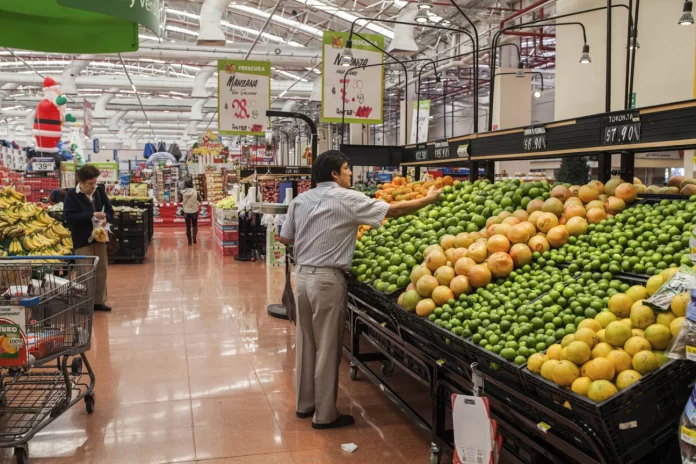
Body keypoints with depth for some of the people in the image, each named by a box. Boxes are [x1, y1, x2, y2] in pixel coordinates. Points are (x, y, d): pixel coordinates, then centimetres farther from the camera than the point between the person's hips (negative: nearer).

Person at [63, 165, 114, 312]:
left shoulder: (99, 192, 4)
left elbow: (109, 209, 11)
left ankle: (99, 301, 20)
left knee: (101, 269, 10)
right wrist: (92, 215, -23)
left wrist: (105, 217, -13)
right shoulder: (72, 195, -10)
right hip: (82, 240, -5)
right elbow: (69, 216, -18)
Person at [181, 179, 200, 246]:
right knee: (194, 225, 18)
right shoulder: (195, 192, -13)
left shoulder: (183, 193, -10)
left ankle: (189, 241, 14)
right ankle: (194, 236, -5)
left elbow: (181, 201, 0)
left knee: (188, 227, 11)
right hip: (194, 211, -1)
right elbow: (199, 200, -2)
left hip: (186, 212, 1)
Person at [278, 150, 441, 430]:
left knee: (306, 343, 16)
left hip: (302, 275, 7)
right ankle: (325, 415, 12)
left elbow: (285, 239, 11)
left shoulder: (301, 200, 7)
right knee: (327, 348, 3)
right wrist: (429, 199, 3)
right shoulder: (347, 199, -10)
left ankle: (305, 404, 28)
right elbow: (394, 211, -9)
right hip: (327, 279, -7)